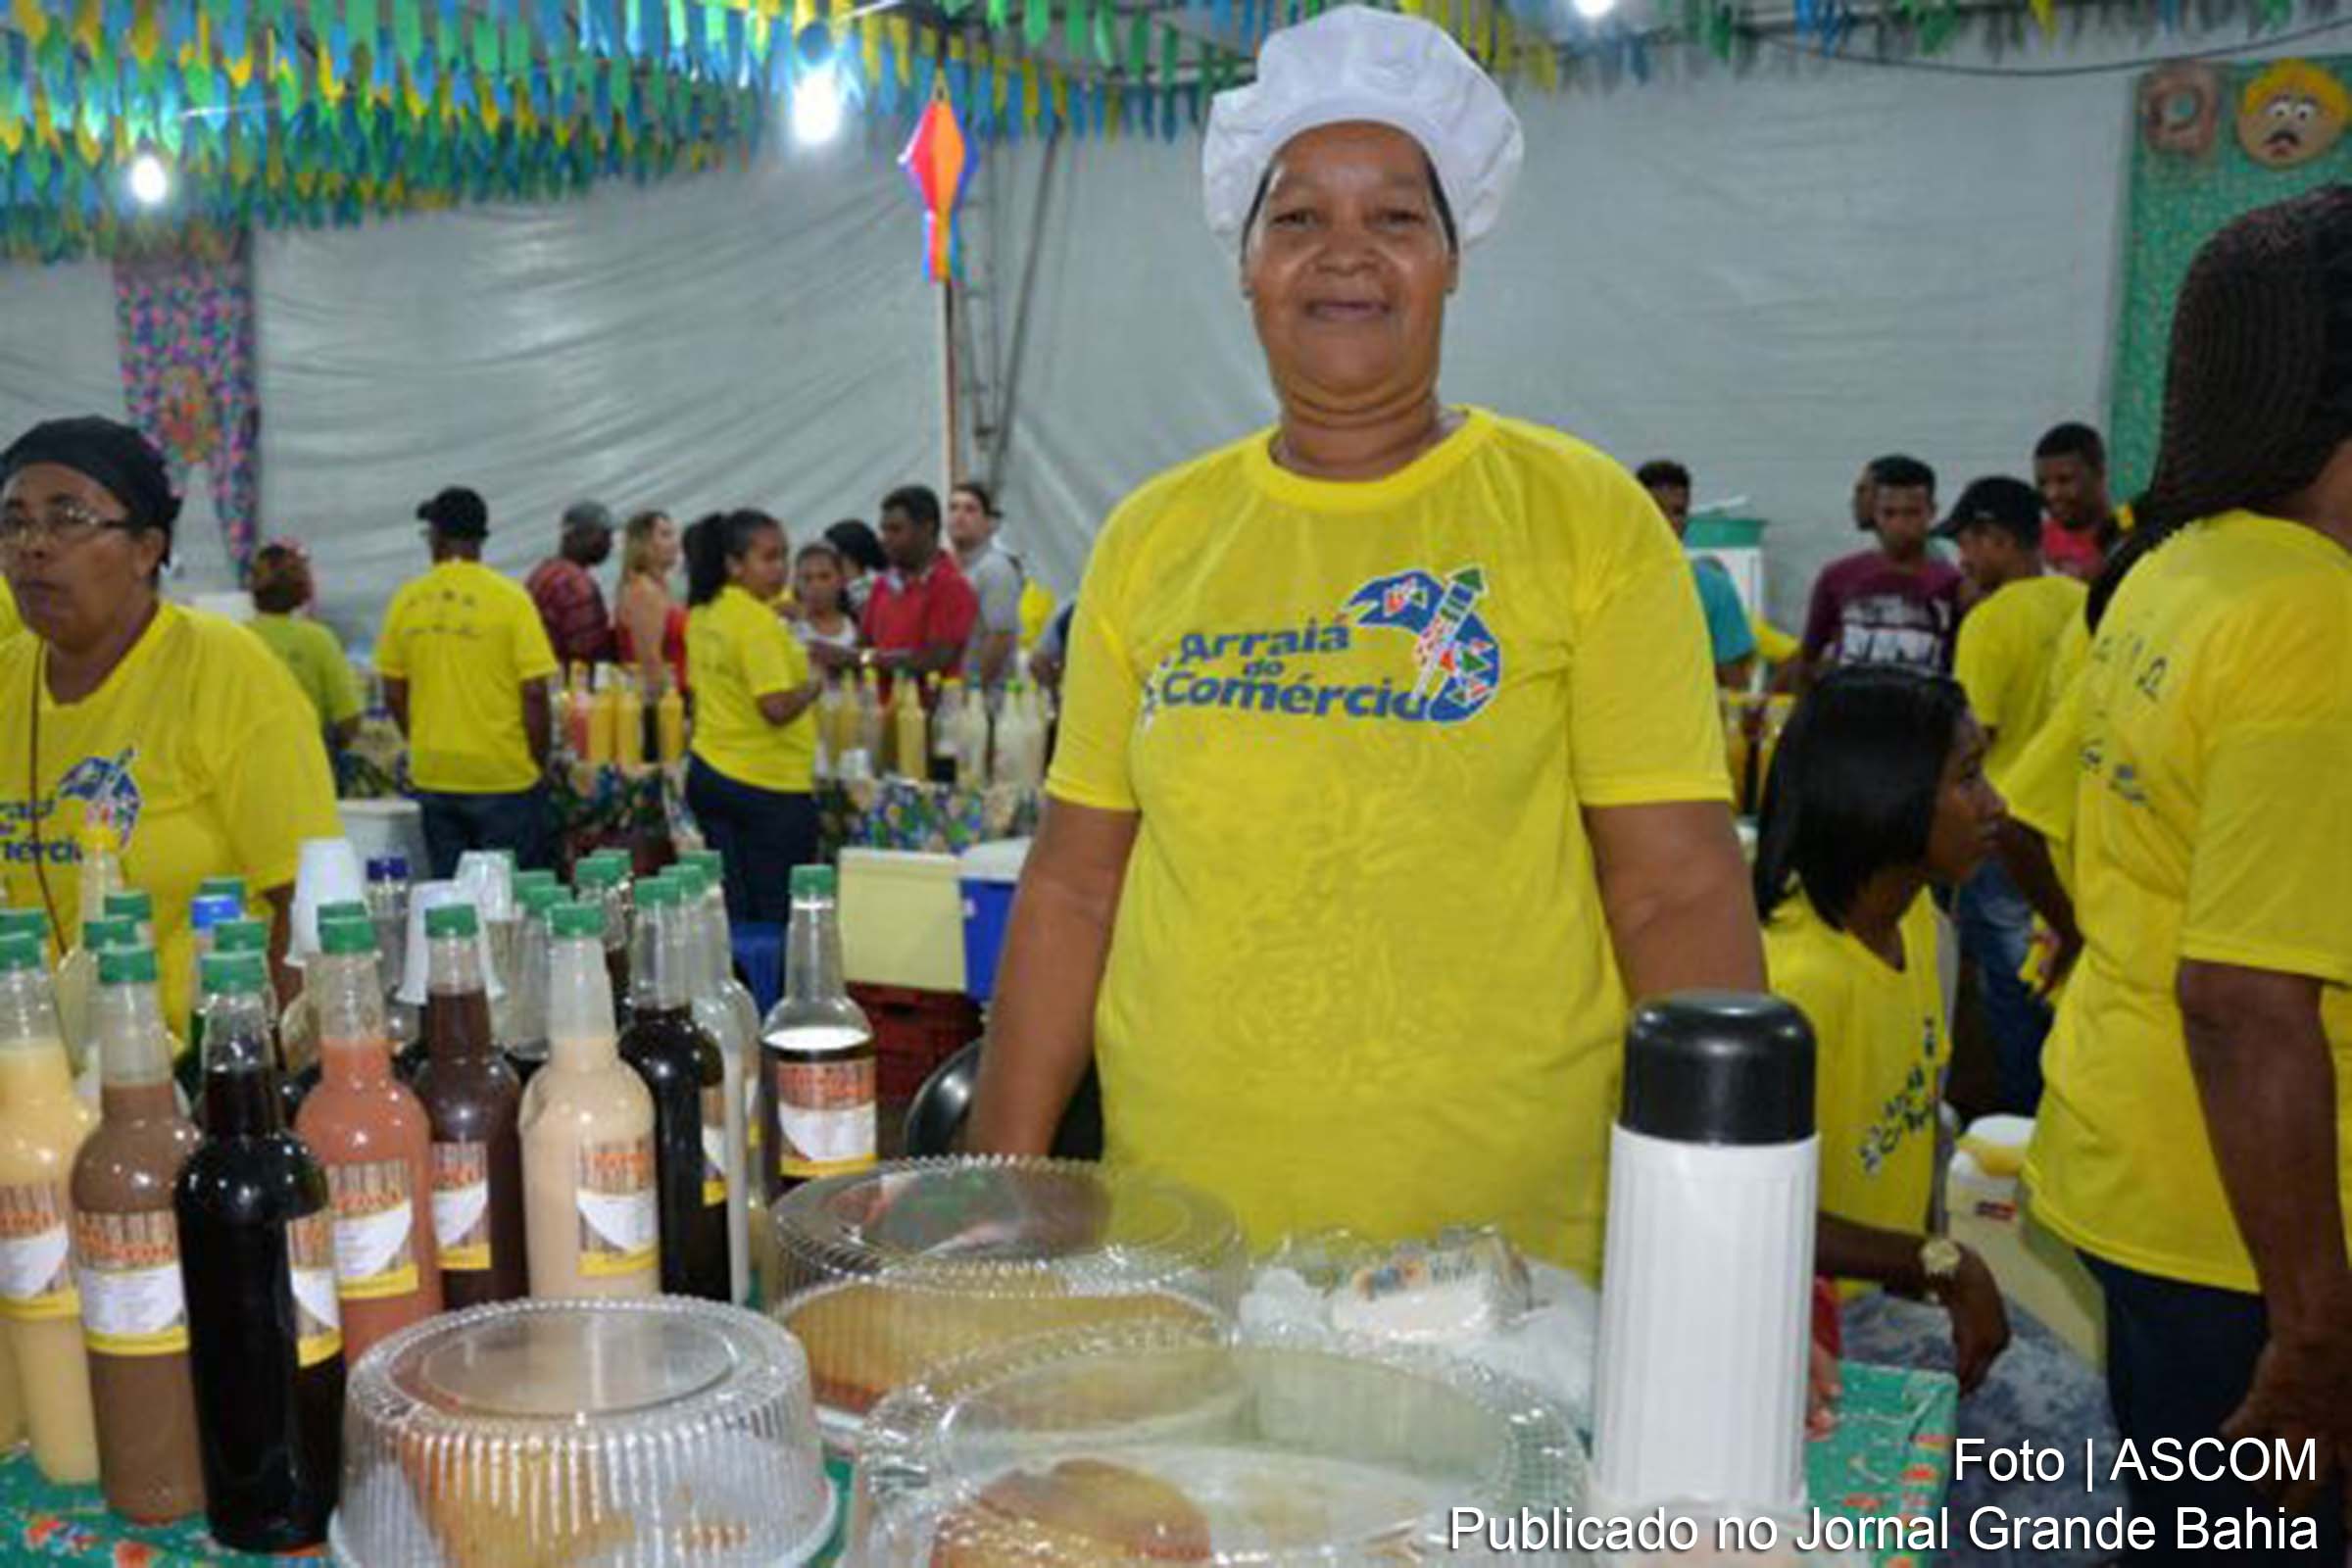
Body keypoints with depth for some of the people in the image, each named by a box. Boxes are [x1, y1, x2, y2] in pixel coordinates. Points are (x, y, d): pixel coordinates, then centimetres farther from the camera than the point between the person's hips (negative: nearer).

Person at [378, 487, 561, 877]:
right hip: (503, 775, -4)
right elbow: (534, 694, -13)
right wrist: (540, 763, 1)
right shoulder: (510, 599, -10)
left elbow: (393, 695, 6)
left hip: (432, 776, 4)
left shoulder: (406, 601, 0)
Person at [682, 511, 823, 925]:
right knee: (779, 917, 2)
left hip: (707, 773, 8)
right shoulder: (758, 621, -18)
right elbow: (777, 708, -25)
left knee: (734, 913, 14)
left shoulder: (701, 615, 8)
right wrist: (816, 685, -7)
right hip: (768, 783, -8)